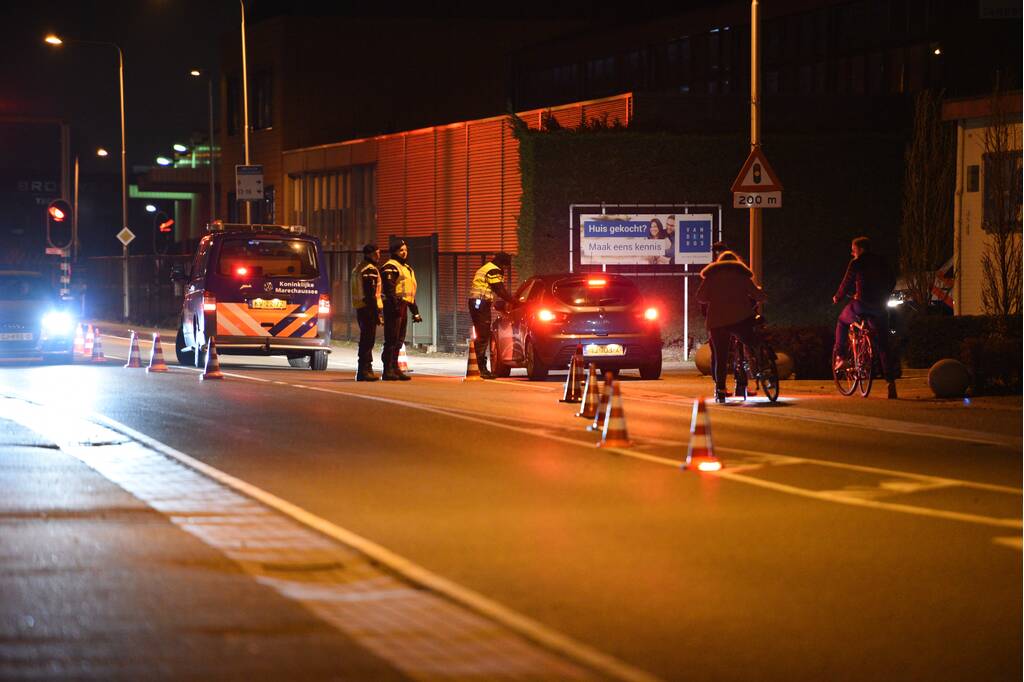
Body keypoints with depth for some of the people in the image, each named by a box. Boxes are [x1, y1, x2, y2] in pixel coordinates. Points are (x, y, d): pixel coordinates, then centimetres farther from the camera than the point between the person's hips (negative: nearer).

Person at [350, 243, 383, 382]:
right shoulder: (371, 270, -12)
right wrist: (378, 313, -18)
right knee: (368, 340, -8)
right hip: (368, 308, -10)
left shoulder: (358, 268, 19)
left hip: (359, 308, 10)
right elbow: (371, 293, -18)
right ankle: (364, 371, -10)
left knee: (365, 340, 17)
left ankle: (367, 370, 24)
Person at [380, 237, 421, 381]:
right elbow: (389, 289, -19)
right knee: (392, 339, -10)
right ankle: (388, 370, -10)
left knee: (399, 340, 12)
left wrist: (415, 312, 24)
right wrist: (396, 304, -29)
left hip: (403, 307, 10)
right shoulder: (390, 267, -7)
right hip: (394, 306, -10)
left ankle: (394, 368, 18)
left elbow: (411, 293, 27)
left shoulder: (407, 268, 23)